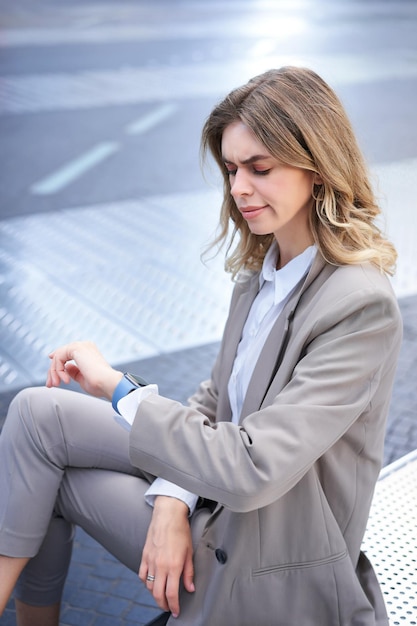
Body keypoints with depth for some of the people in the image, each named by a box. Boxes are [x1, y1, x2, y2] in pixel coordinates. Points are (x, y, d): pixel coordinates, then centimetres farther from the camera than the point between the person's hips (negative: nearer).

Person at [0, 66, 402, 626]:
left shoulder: (363, 308, -26)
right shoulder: (261, 266, 0)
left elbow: (251, 470, -30)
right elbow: (217, 399, 5)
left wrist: (116, 386, -21)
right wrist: (174, 502, -12)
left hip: (269, 569, -7)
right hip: (213, 500, 7)